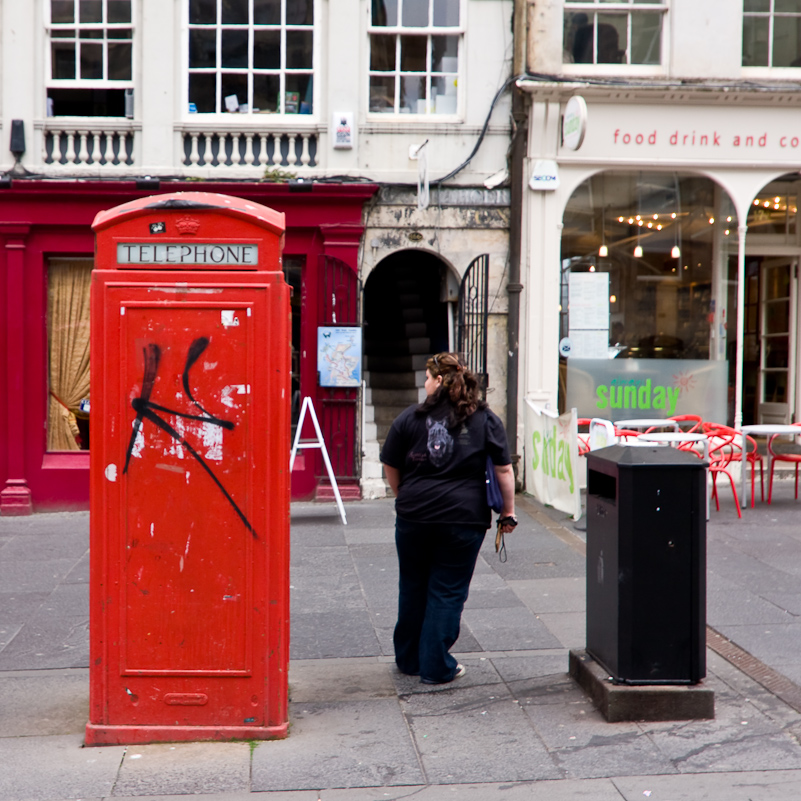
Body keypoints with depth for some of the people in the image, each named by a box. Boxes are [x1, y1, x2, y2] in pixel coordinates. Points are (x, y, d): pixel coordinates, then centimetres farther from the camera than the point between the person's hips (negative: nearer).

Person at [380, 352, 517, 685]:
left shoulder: (410, 417, 2)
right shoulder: (485, 420, 2)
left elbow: (390, 467, 7)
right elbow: (503, 470, 1)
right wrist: (508, 511, 10)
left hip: (414, 516, 1)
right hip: (464, 518, -1)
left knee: (412, 587, 16)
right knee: (448, 591, 6)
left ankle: (409, 660, 29)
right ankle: (436, 667, 9)